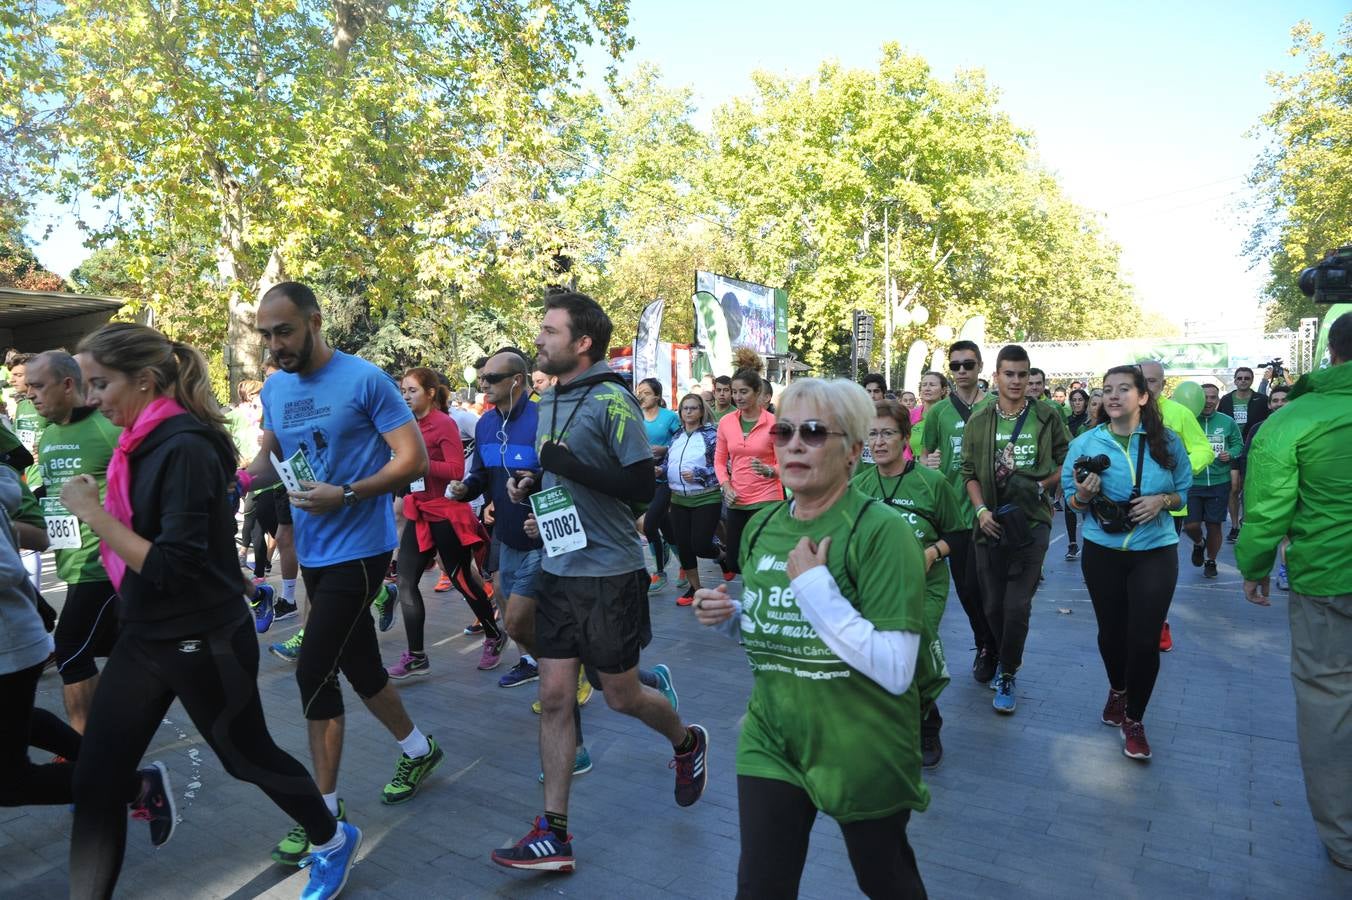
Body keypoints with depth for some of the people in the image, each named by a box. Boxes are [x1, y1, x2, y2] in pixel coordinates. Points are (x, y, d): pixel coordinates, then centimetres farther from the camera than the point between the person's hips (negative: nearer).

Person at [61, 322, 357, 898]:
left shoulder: (185, 447, -22)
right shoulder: (144, 443, 4)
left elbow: (172, 566, -26)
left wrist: (92, 512, -23)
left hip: (203, 643, -7)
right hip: (143, 637, 8)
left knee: (248, 756, 12)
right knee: (94, 782, 8)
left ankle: (334, 841, 38)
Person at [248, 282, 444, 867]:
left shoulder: (365, 380, -14)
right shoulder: (274, 388, 7)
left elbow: (414, 459, -15)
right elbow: (271, 456, 19)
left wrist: (345, 495, -25)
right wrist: (245, 478, -3)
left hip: (359, 549, -7)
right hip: (313, 551, 7)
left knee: (315, 672, -7)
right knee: (358, 664, 16)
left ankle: (325, 808, 10)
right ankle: (418, 748, 39)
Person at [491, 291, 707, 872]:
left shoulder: (612, 400, -14)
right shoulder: (549, 401, 10)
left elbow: (641, 487, -19)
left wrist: (569, 464, -24)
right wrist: (531, 486, 5)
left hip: (609, 574, -7)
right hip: (558, 569, 7)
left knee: (621, 696, 9)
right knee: (554, 697, 6)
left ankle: (687, 743, 40)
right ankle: (553, 834, 17)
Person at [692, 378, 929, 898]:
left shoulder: (881, 532, -20)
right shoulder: (762, 526, -1)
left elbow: (895, 672, -26)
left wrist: (814, 586, -29)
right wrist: (727, 615, -8)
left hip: (863, 752, -4)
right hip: (771, 740, 4)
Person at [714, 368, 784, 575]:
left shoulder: (773, 422, -8)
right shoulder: (726, 422, 4)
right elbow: (719, 460, 12)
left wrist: (769, 471, -25)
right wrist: (726, 487, -3)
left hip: (766, 500, -4)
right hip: (736, 502, 5)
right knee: (733, 562, 10)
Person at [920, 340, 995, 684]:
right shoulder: (939, 411, 5)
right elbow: (924, 457, 11)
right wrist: (928, 463, -12)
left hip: (986, 510, -3)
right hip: (952, 510, 3)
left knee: (975, 585, -3)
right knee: (964, 588, 11)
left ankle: (988, 649, 21)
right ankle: (987, 646, 33)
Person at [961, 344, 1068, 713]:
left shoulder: (1047, 417, 1)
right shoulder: (979, 421, 5)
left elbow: (1067, 462, 8)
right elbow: (969, 471, 6)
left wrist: (1041, 485, -8)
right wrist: (981, 510, -7)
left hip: (1031, 521, -2)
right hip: (991, 523, 2)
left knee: (1017, 606, -7)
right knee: (992, 606, 10)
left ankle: (1007, 676, 11)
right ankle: (1009, 659, 35)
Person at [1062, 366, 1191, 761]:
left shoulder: (1166, 442, -4)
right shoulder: (1085, 443, -4)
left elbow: (1186, 492, 6)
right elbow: (1071, 499, 2)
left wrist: (1163, 500, -15)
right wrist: (1082, 496, -21)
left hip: (1155, 552, -1)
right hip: (1102, 551, 1)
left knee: (1145, 640, -3)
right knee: (1110, 631, 15)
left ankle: (1133, 720, 20)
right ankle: (1117, 689, 47)